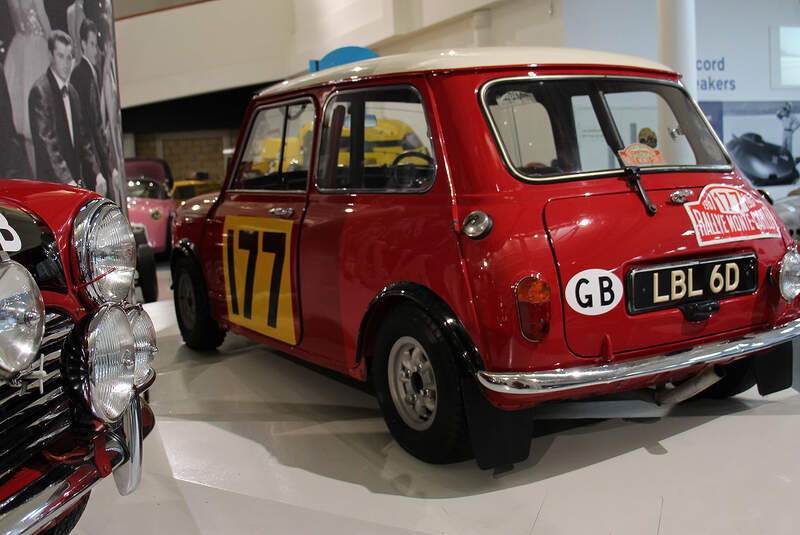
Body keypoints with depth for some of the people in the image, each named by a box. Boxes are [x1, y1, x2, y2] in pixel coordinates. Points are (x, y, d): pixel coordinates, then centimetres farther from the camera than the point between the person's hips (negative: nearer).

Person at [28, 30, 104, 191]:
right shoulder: (40, 91, -9)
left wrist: (97, 173, 8)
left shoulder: (73, 92, 16)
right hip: (53, 182, -7)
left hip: (76, 182, 7)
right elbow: (47, 142, -15)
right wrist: (68, 181, -21)